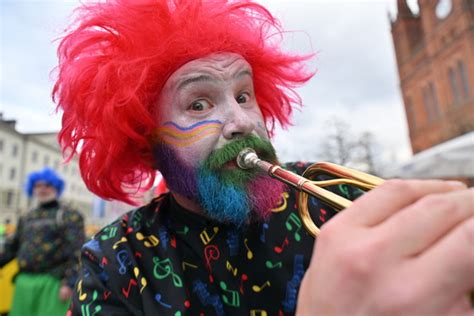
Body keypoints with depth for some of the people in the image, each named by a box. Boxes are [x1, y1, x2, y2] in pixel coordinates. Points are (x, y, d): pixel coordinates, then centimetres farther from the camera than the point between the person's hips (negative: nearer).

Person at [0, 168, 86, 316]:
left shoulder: (70, 216, -1)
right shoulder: (25, 218, 18)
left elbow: (77, 252, -9)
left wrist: (69, 283, -16)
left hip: (52, 282, -6)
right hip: (23, 282, 6)